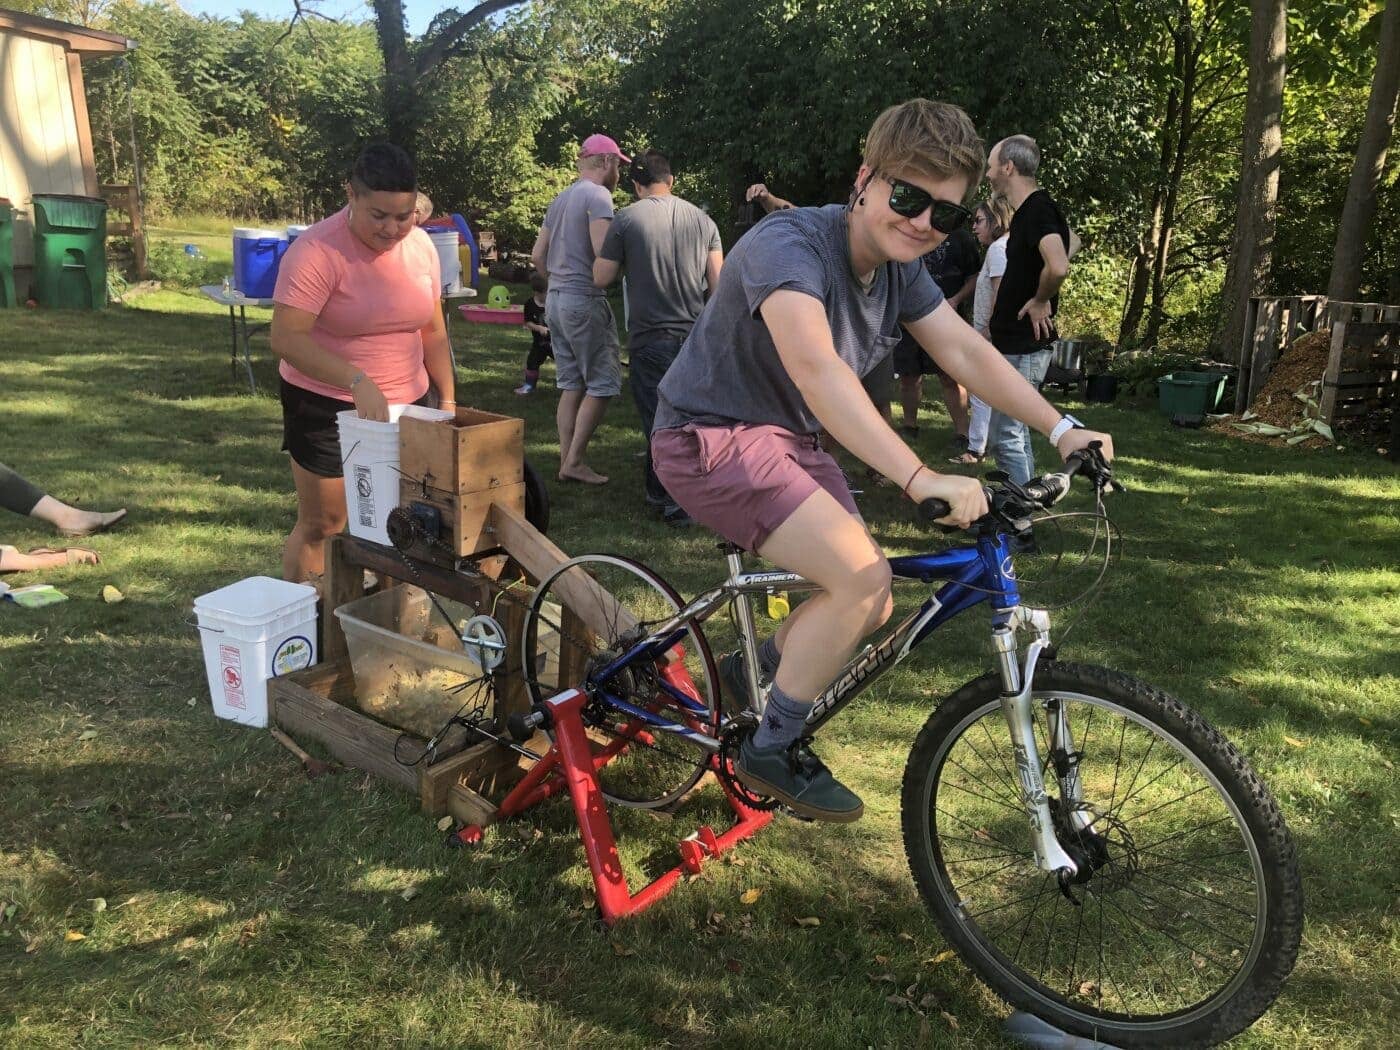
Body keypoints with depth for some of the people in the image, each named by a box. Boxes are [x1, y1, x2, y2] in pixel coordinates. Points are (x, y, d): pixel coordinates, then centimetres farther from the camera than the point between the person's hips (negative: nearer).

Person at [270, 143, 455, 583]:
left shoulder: (421, 246, 1)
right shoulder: (317, 251, -18)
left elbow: (433, 332, 11)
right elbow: (286, 338, -25)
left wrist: (448, 399, 7)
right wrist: (357, 382, -36)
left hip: (408, 404, 5)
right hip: (328, 408, -5)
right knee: (320, 525, 2)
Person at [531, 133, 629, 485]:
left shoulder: (560, 199, 17)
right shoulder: (598, 195, -10)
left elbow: (537, 255, 18)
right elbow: (602, 252, -21)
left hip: (555, 299, 9)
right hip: (585, 300, -9)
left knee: (572, 385, 11)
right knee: (602, 384, -3)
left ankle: (567, 462, 12)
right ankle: (574, 460, -3)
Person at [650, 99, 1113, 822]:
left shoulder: (900, 267, 1)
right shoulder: (790, 245, -26)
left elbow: (966, 350, 1)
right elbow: (816, 366, -42)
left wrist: (1060, 428, -10)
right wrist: (920, 479, -51)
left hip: (783, 440, 9)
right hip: (713, 438, -8)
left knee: (872, 608, 5)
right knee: (863, 575, -23)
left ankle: (755, 670, 31)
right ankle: (770, 751, -4)